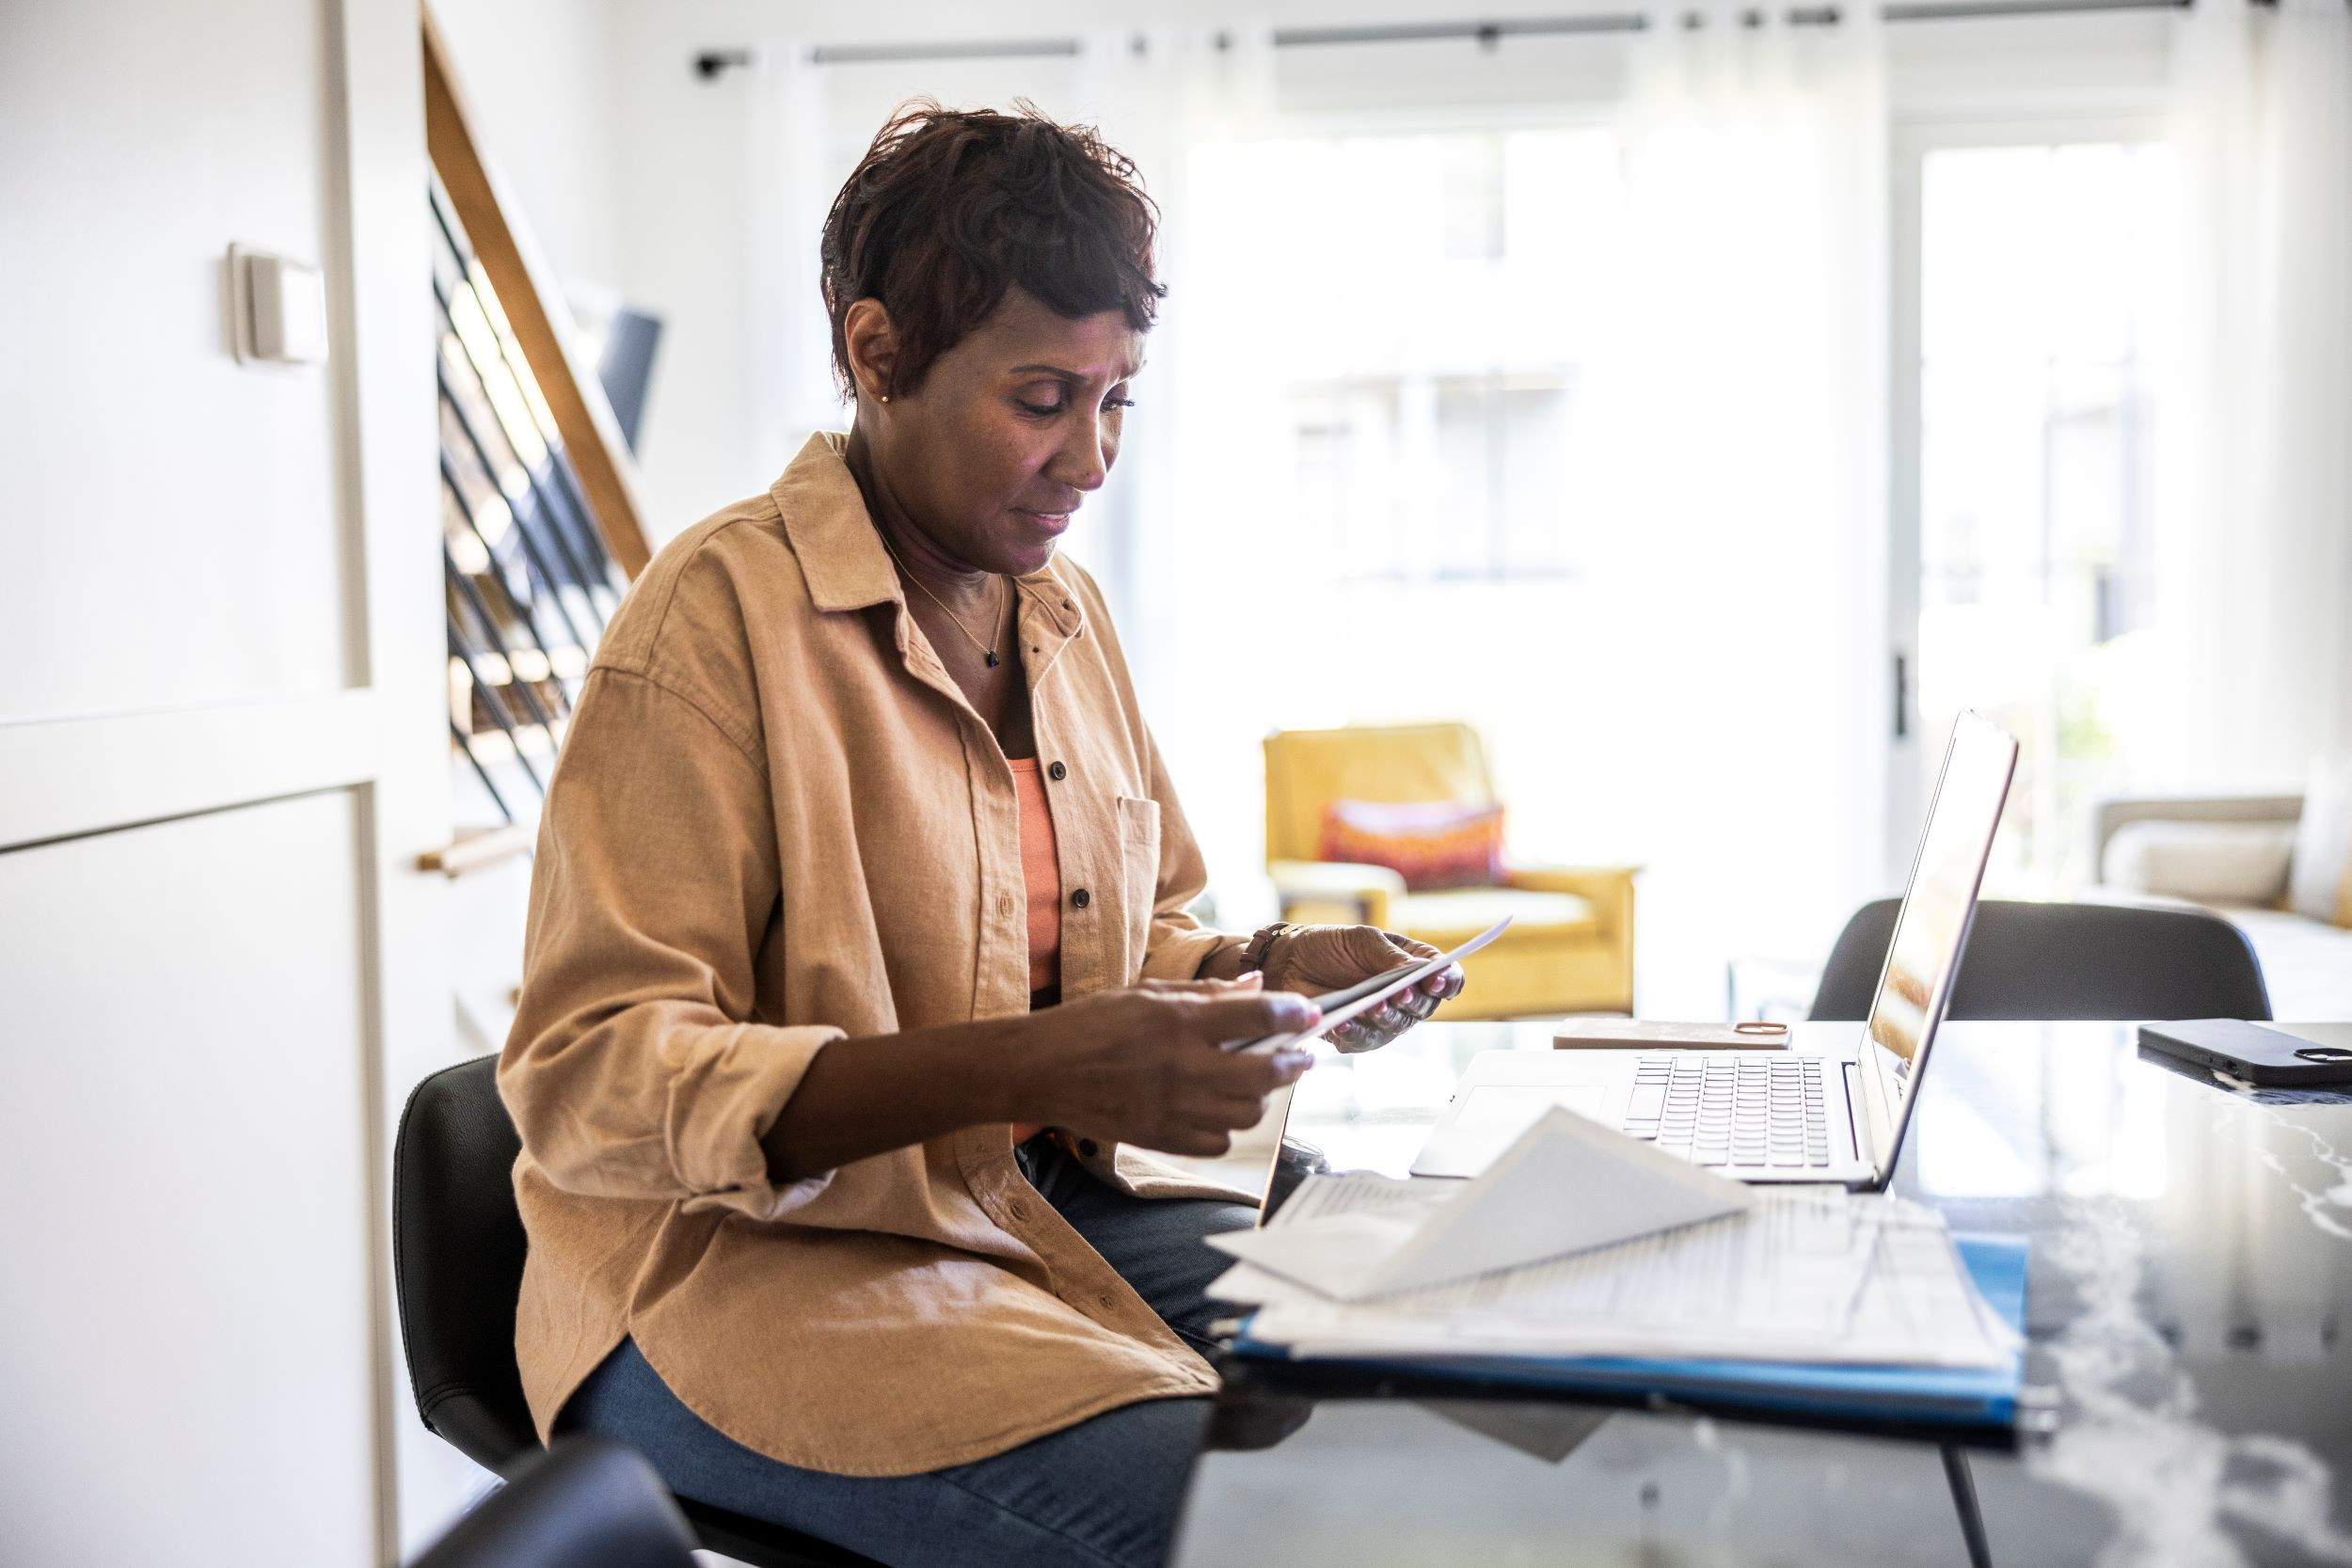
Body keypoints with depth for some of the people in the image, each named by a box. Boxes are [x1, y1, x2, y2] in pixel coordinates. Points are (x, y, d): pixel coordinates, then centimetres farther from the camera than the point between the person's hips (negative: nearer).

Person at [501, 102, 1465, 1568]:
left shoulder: (1068, 611, 11)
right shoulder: (718, 615, -15)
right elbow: (592, 1081, -20)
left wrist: (1274, 966, -1)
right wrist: (1029, 1068, -30)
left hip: (1060, 1200, 7)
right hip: (752, 1258, -7)